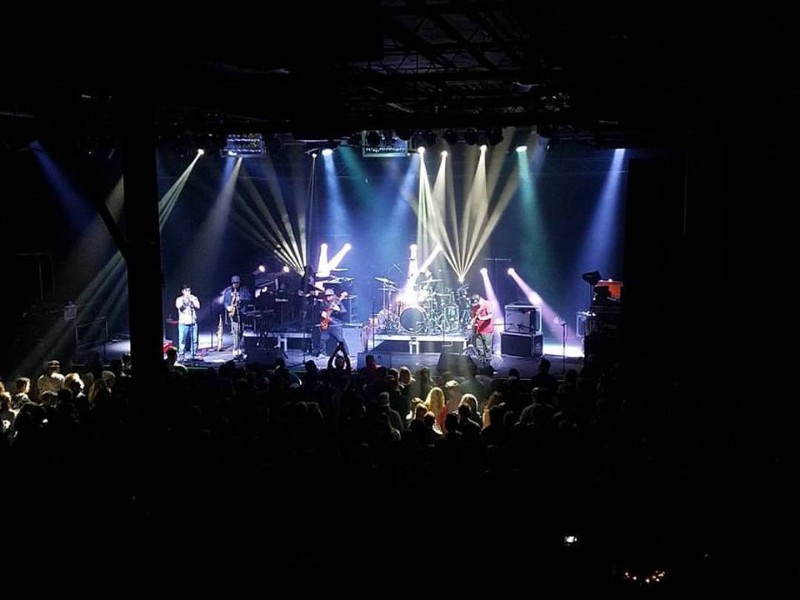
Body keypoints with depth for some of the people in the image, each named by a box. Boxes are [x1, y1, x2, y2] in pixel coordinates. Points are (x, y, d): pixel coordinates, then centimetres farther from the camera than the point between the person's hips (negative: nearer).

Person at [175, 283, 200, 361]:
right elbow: (179, 307, -12)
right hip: (183, 323, -2)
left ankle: (193, 355, 10)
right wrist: (185, 299, -13)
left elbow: (198, 306, -2)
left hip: (193, 322, 2)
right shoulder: (179, 299, 6)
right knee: (182, 340, -5)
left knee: (194, 340, 0)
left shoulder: (194, 298, 12)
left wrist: (192, 300, -8)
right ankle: (181, 356, 1)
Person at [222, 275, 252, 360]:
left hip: (242, 313, 0)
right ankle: (236, 352, -9)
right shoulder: (228, 291, 9)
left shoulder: (244, 289, 8)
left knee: (242, 332, 0)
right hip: (233, 313, 0)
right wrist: (227, 307, -9)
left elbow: (248, 298, 0)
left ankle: (241, 352, 5)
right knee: (235, 332, -9)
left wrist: (240, 299, -17)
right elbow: (224, 300, 9)